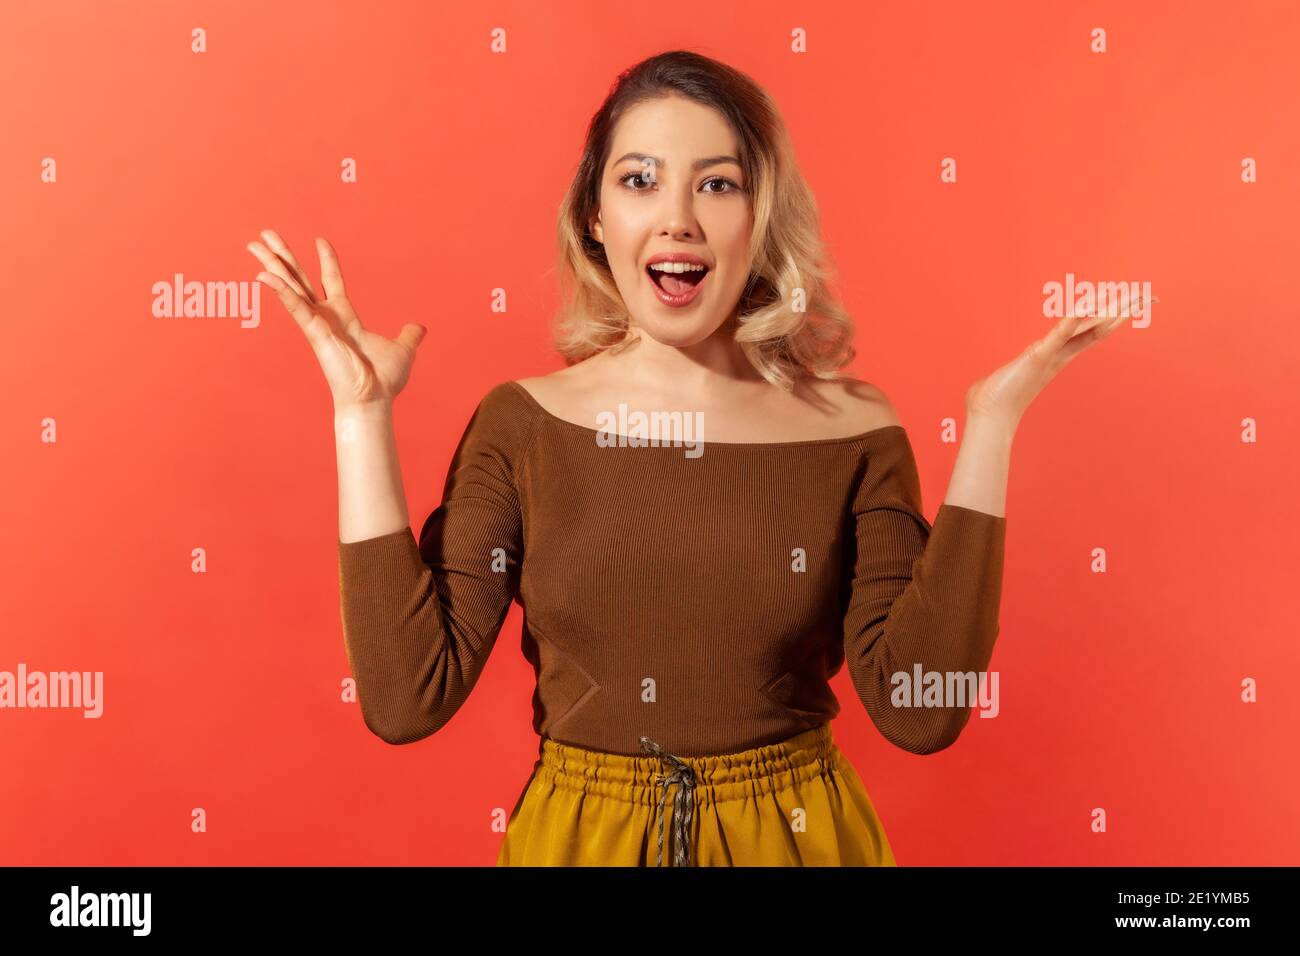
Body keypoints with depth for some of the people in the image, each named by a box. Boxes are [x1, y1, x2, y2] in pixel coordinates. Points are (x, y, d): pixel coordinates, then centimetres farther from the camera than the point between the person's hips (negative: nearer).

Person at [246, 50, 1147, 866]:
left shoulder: (851, 429, -8)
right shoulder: (522, 424, -8)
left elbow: (918, 708, -15)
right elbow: (407, 696, -14)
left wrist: (990, 428, -16)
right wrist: (363, 414, -15)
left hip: (796, 835, 0)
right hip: (577, 837, 0)